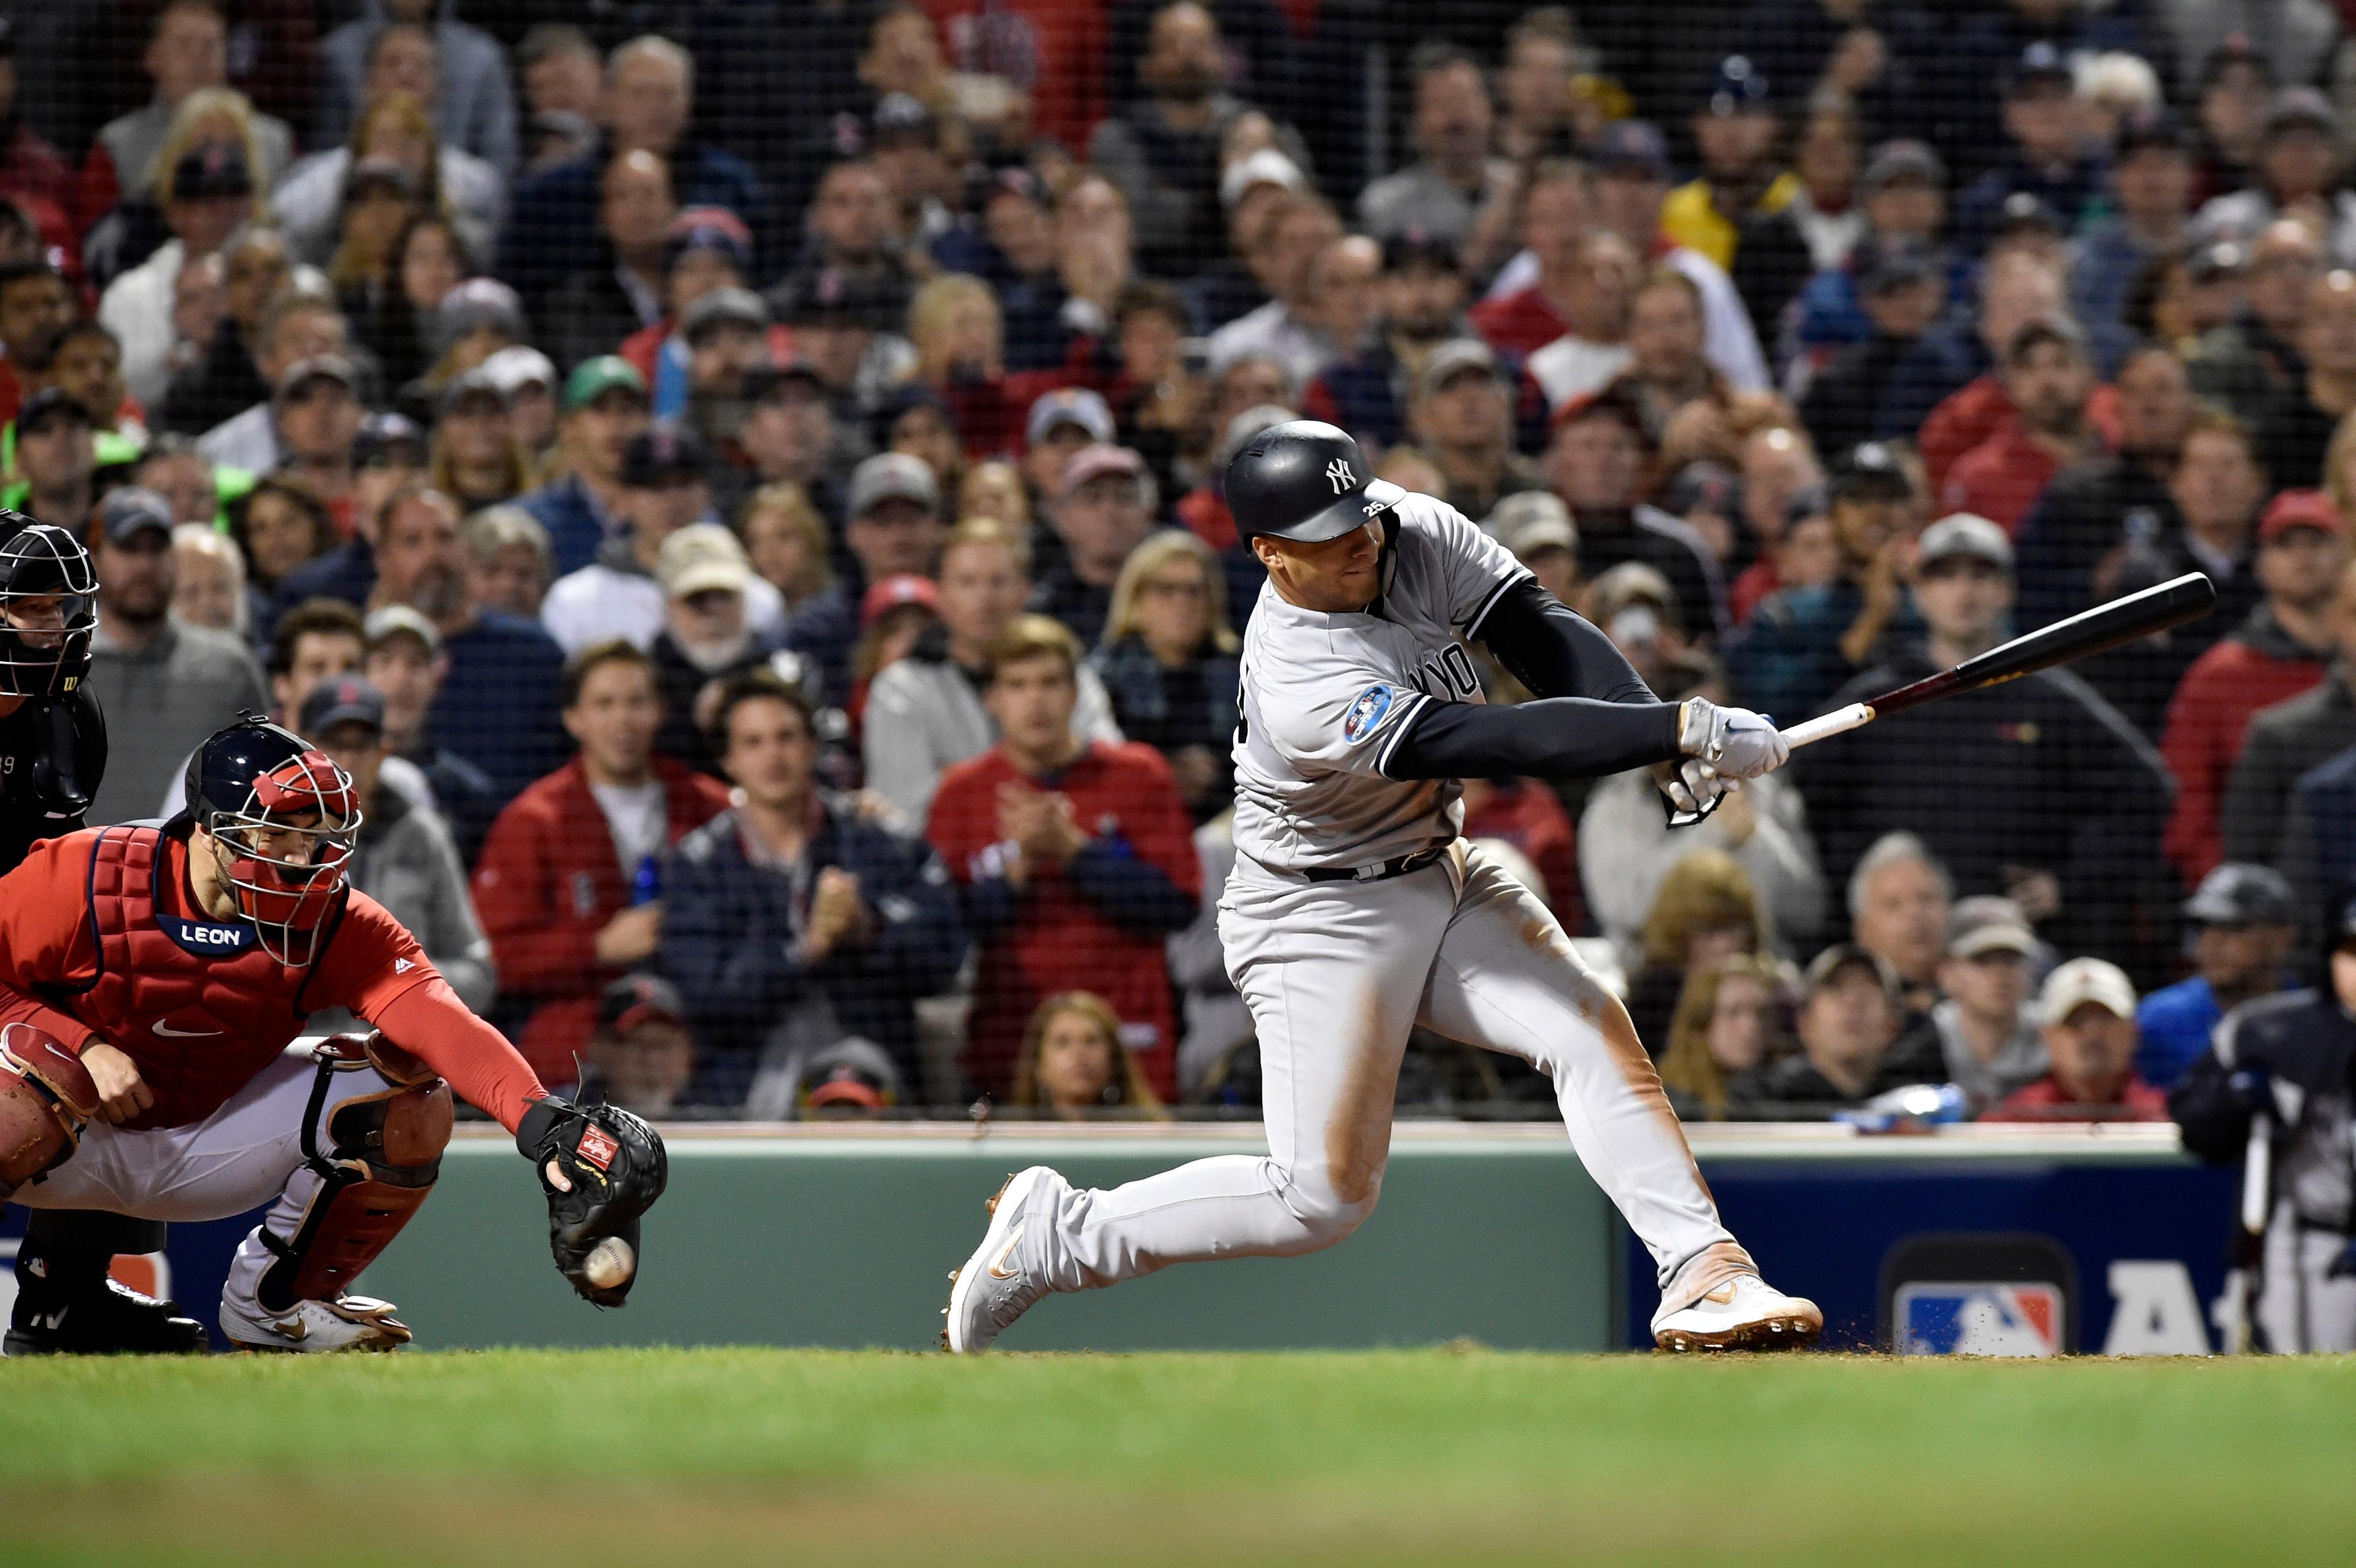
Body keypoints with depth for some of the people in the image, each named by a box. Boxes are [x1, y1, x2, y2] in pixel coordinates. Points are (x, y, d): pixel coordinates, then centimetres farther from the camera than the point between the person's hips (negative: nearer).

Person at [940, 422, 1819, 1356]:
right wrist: (1683, 727, -38)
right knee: (1323, 1199, -7)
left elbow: (1536, 632, -11)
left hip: (1443, 880, 8)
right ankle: (1058, 1235, 8)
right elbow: (1505, 743, -36)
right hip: (1323, 921, -8)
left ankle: (1701, 1276, -15)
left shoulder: (1409, 528, -11)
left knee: (1594, 1033, -12)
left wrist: (1668, 742, -26)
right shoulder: (1304, 690, -33)